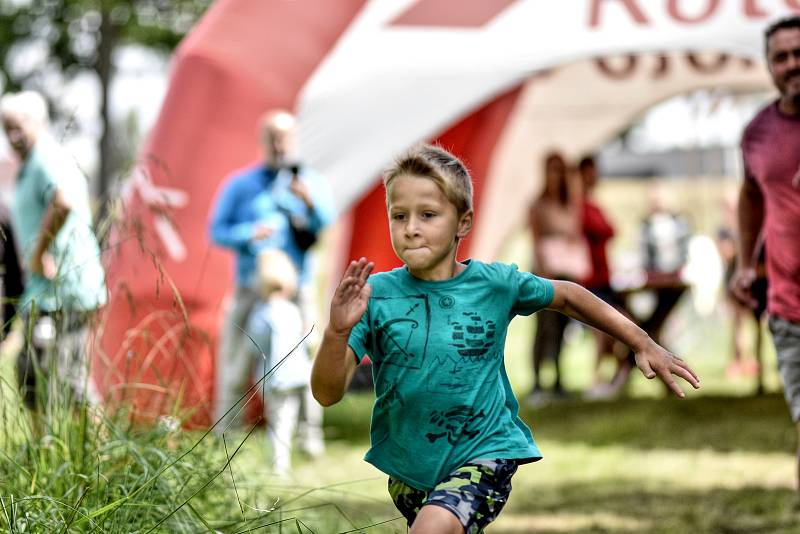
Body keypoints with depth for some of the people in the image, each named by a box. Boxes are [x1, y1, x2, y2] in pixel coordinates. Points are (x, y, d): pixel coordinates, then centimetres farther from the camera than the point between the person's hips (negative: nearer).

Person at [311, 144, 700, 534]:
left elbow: (566, 297, 12)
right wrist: (337, 332, -37)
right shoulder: (376, 294, -12)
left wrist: (643, 344, 15)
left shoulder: (496, 284, -8)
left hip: (485, 449, -2)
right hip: (409, 467, 3)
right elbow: (327, 393, -18)